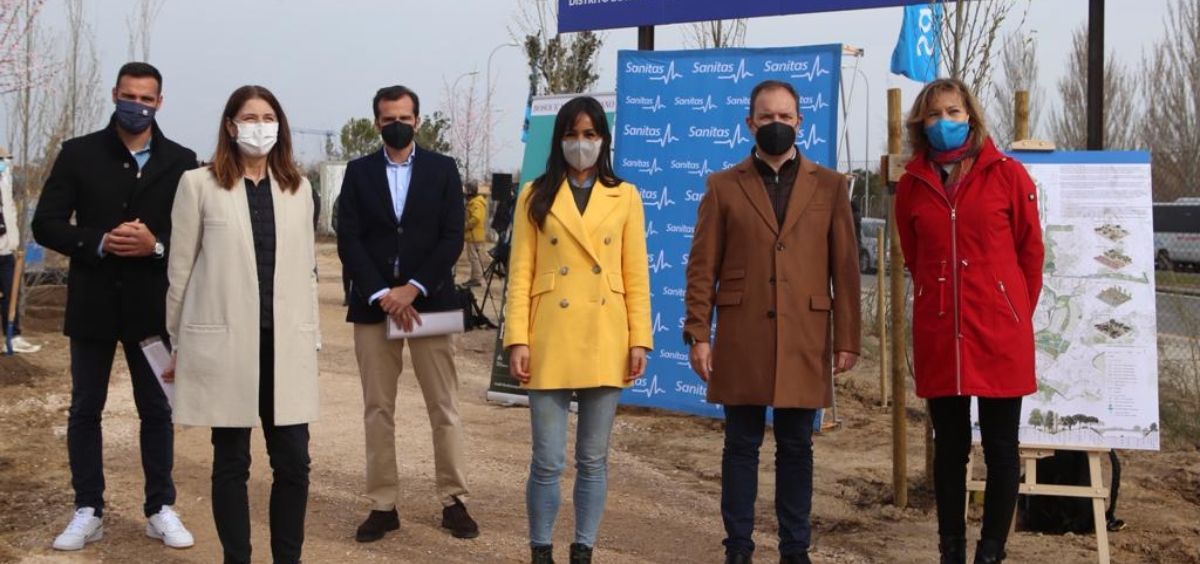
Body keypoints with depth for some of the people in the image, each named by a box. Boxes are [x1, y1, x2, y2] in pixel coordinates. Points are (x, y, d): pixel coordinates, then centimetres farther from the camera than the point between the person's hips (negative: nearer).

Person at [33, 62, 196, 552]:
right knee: (85, 409, 8)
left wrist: (157, 245, -19)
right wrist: (99, 242, -18)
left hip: (152, 305, 0)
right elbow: (46, 225, -4)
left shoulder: (181, 161, 0)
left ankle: (160, 509, 19)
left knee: (157, 410, 8)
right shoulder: (78, 153, 0)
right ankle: (88, 512, 19)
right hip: (93, 304, 1)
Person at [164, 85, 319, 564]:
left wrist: (311, 339, 10)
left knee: (294, 462, 2)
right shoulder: (199, 184, 0)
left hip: (285, 343, 3)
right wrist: (176, 343, 5)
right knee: (231, 462, 5)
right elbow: (180, 269, 3)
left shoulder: (298, 187, 11)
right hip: (223, 342, -3)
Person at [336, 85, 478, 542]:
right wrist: (382, 294, -11)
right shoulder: (359, 172, 8)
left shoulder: (442, 169, 5)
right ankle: (383, 505, 11)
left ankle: (453, 501, 11)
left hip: (429, 301, -1)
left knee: (444, 408, 2)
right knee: (378, 410, 4)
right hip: (374, 304, 1)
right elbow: (349, 240, 0)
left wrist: (413, 288, -12)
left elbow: (452, 237, -2)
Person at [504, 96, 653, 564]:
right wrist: (517, 340, -6)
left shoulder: (625, 197, 7)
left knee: (593, 459, 8)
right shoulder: (536, 196, 5)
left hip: (605, 343, 1)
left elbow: (636, 275, 6)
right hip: (550, 342, -1)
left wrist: (639, 340, -1)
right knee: (547, 461, -1)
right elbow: (520, 273, 2)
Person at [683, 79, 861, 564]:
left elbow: (845, 268, 6)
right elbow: (702, 267, 4)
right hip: (740, 340, 0)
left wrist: (847, 339, 1)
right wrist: (698, 334, -4)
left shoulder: (829, 186, 9)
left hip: (804, 341, 1)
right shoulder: (724, 186, 7)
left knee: (796, 447, 7)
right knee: (742, 445, 6)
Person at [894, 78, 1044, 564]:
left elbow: (1030, 251, 4)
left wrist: (1017, 315, 8)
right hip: (939, 334, 2)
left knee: (1001, 447, 4)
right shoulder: (913, 184, 5)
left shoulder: (1007, 174, -2)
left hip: (999, 333, -2)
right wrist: (937, 301, 13)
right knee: (949, 447, 9)